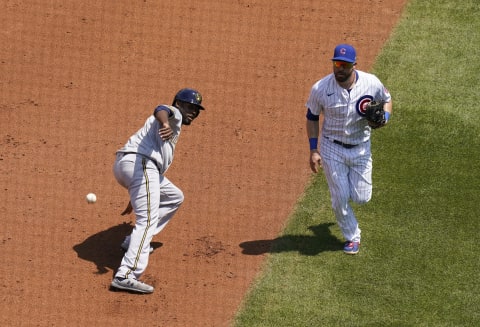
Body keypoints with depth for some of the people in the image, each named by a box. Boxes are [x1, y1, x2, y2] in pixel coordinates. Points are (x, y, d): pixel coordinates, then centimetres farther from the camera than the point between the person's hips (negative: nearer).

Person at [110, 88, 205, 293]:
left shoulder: (173, 125, 35)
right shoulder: (173, 113, 7)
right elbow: (161, 110, -20)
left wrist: (135, 197, 39)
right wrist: (165, 124, -45)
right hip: (139, 163, -10)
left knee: (174, 197, 28)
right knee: (147, 220, -20)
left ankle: (135, 242, 23)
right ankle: (126, 276, -33)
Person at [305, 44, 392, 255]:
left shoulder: (371, 83, -14)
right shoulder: (320, 89, -16)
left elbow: (387, 99, 6)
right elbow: (312, 118, -2)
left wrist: (384, 118, -16)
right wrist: (313, 150, -6)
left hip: (361, 148, 1)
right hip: (332, 148, -1)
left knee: (362, 198, 5)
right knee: (340, 198, 1)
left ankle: (354, 181, 42)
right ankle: (352, 237, 25)